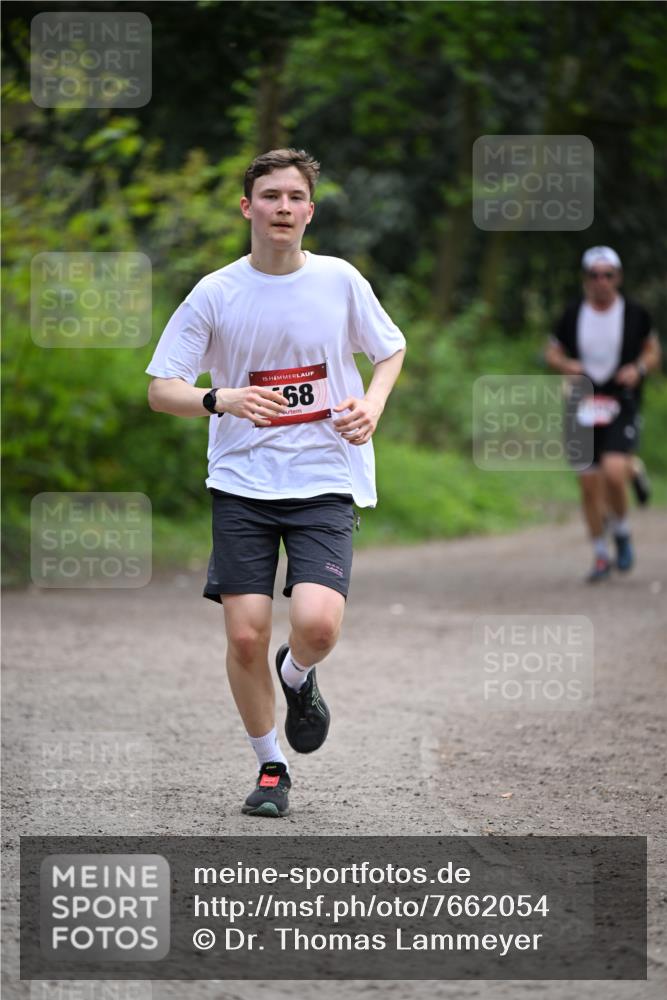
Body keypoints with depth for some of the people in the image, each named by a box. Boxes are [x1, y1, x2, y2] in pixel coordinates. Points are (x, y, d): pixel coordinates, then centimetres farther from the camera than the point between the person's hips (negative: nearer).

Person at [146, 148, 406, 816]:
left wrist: (371, 406, -4)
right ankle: (270, 767, 18)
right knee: (245, 635, -4)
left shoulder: (340, 280, 0)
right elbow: (160, 389, -1)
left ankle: (297, 676, 19)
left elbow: (390, 350, 16)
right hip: (242, 484, 0)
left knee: (317, 624, -19)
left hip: (325, 483, 0)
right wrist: (221, 400, -21)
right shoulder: (215, 293, -3)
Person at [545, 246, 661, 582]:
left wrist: (639, 368, -10)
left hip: (622, 406, -2)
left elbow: (653, 351, 11)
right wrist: (566, 365, -10)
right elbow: (552, 352, 12)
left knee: (614, 471, -22)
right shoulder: (573, 315, 1)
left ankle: (621, 532, 5)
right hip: (583, 406, 2)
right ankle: (601, 555, 19)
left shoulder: (635, 314, -1)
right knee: (589, 484, 3)